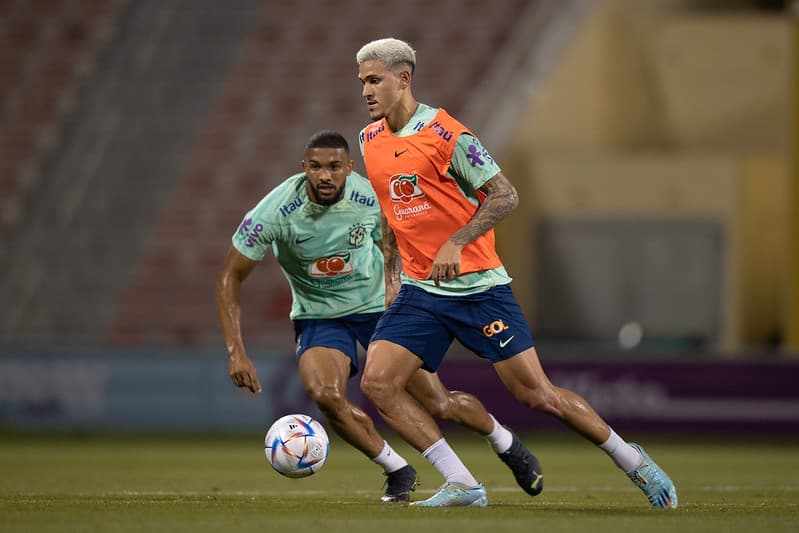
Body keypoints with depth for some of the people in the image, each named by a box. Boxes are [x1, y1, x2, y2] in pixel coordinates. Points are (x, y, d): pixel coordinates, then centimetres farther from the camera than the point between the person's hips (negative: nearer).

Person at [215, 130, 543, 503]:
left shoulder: (371, 201, -20)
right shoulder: (275, 212, -26)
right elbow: (230, 277, -18)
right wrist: (236, 352, -25)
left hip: (377, 305, 0)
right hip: (318, 315, 0)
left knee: (440, 405, -3)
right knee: (325, 395, -30)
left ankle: (506, 443, 31)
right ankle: (398, 472, -5)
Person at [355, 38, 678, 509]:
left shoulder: (445, 135, -12)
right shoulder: (370, 141, 8)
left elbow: (505, 194, -14)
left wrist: (456, 243, -24)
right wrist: (393, 267, 19)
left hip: (478, 286, -6)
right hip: (419, 291, 6)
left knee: (536, 394, -6)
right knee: (377, 382, -12)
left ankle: (630, 459, 14)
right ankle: (462, 486, -7)